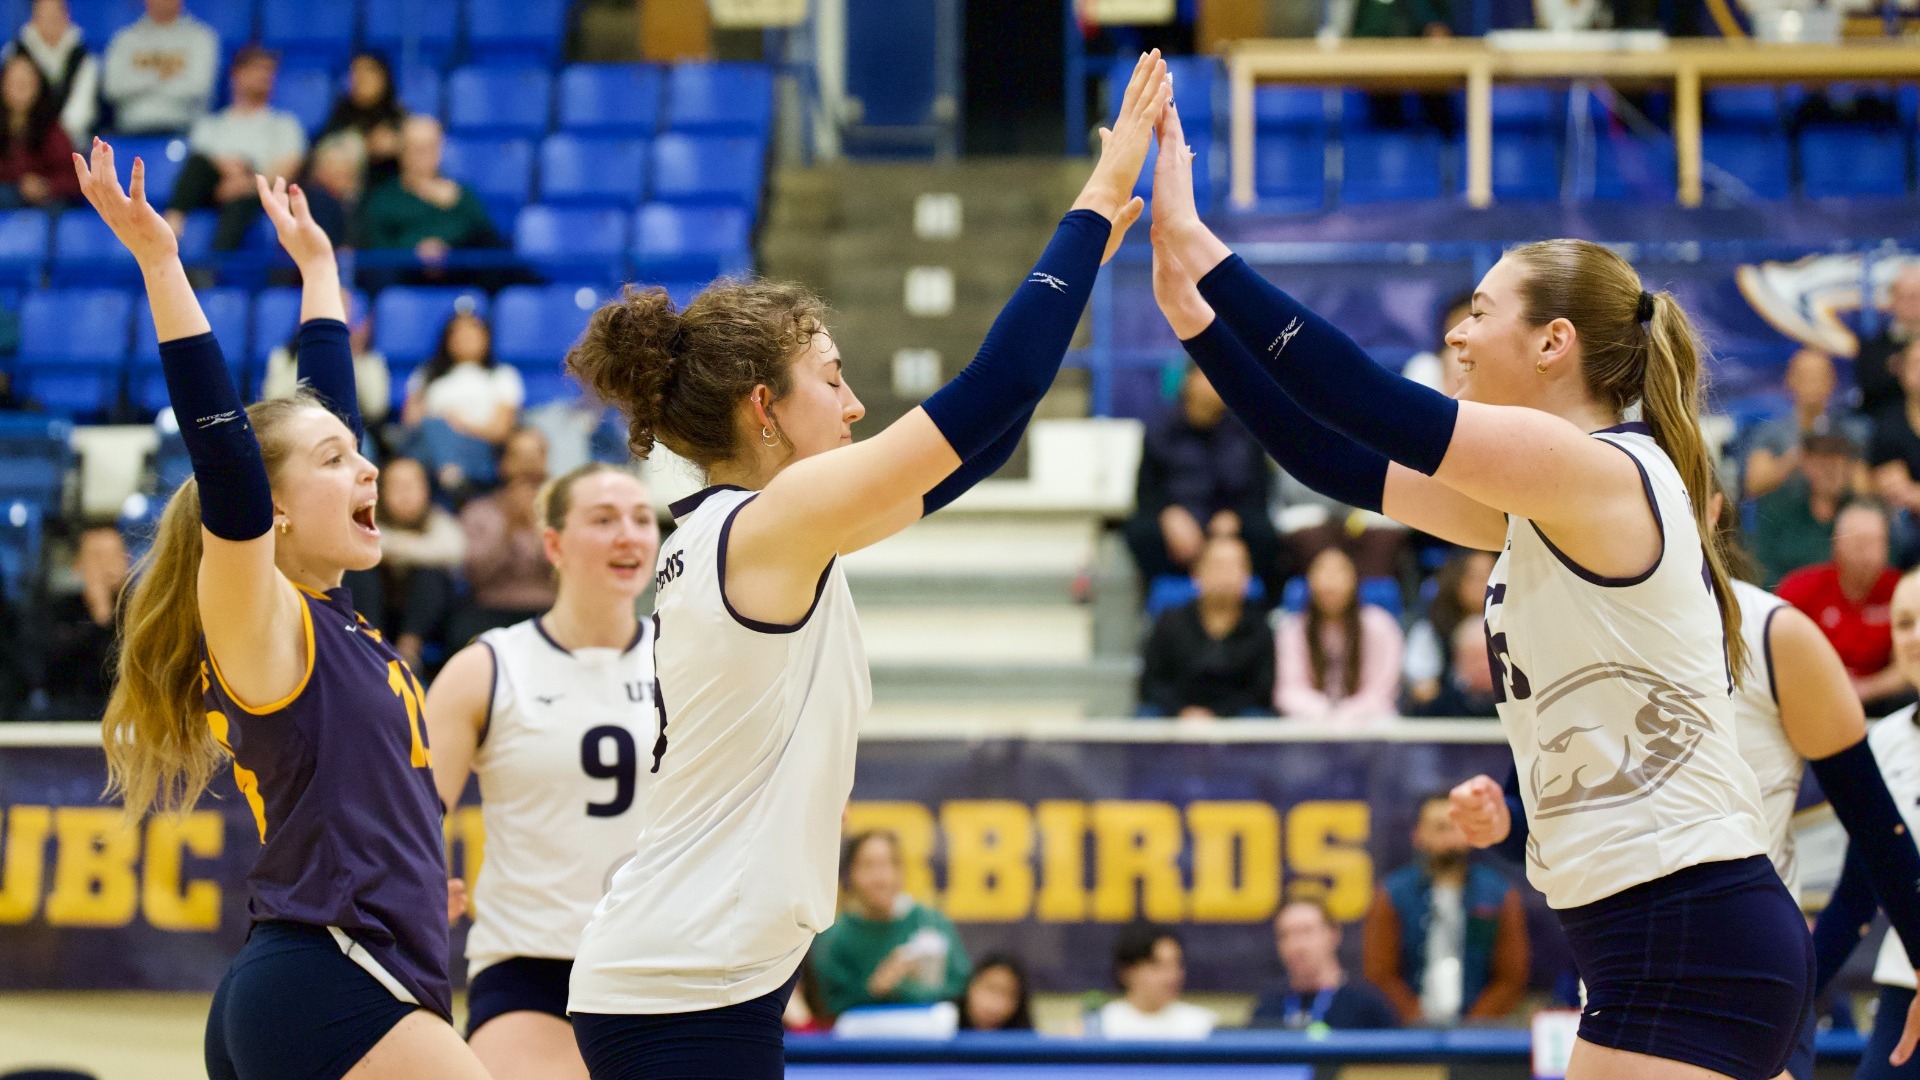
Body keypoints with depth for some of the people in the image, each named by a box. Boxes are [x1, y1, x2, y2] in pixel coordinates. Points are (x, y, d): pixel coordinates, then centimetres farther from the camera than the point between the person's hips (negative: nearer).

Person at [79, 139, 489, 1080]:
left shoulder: (325, 616, 15)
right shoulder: (258, 618, -5)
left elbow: (324, 413, 27)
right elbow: (222, 443, -18)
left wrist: (317, 268, 35)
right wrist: (159, 264, -22)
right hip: (326, 992, -9)